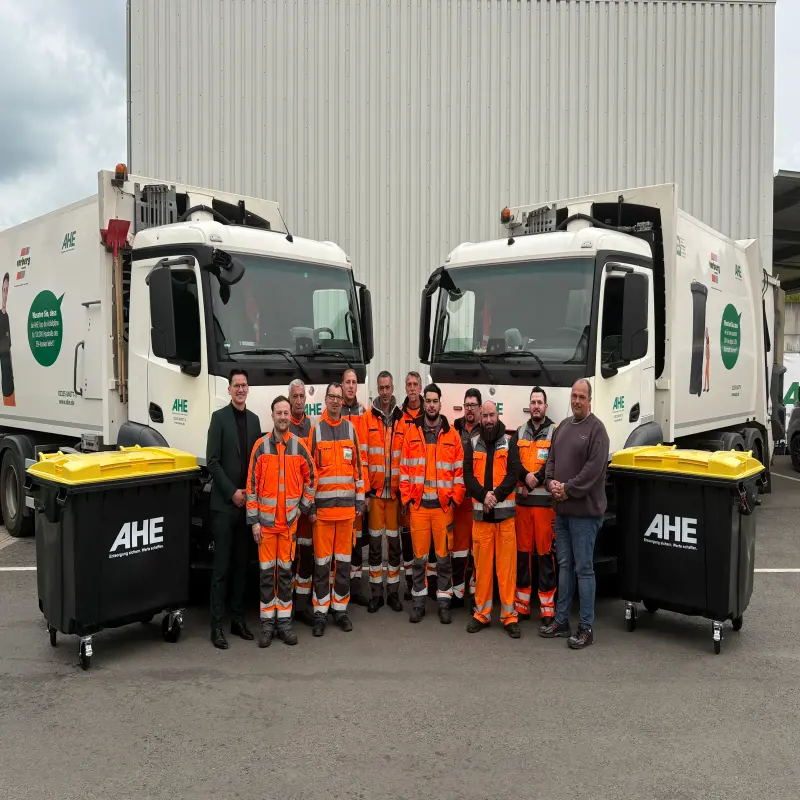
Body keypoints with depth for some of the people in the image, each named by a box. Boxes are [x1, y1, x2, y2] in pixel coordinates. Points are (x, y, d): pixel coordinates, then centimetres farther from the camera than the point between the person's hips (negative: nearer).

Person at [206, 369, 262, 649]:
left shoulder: (254, 419, 12)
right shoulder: (219, 417, -4)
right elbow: (212, 461, -9)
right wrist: (232, 492, -12)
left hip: (247, 503, 5)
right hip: (224, 503, -5)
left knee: (241, 564, 11)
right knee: (221, 566, -2)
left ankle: (238, 619, 20)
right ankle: (216, 625, 4)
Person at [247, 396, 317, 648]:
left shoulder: (299, 446, 1)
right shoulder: (261, 446, -4)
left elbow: (311, 478, 11)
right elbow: (252, 484, -4)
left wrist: (304, 507, 6)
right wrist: (254, 520, -7)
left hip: (289, 520, 2)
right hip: (266, 519, -1)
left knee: (286, 571, 9)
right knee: (267, 572, 4)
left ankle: (284, 622, 18)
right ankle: (267, 623, 14)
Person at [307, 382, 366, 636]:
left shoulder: (350, 428, 8)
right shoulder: (315, 429, -2)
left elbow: (357, 466, 11)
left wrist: (360, 500, 8)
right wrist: (309, 505, -6)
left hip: (347, 505, 3)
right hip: (322, 505, -3)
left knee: (344, 560, 9)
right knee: (321, 561, 1)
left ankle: (340, 608, 21)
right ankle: (320, 613, 11)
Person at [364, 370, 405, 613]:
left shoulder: (402, 419, 5)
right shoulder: (368, 418, 1)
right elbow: (362, 456, -1)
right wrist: (364, 489, -5)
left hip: (396, 490, 1)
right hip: (374, 490, -1)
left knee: (395, 542, 8)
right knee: (375, 543, 6)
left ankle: (393, 592, 19)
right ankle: (376, 593, 16)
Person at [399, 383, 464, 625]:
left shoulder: (452, 434, 4)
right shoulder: (412, 432, 5)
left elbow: (459, 470, 4)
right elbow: (404, 468, 5)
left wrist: (455, 499, -3)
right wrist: (406, 498, 0)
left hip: (444, 505, 0)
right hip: (418, 504, 0)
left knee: (443, 555, 5)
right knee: (419, 556, 6)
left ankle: (444, 601, 17)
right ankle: (418, 601, 18)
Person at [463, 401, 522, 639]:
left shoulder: (509, 442, 5)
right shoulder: (472, 443, 8)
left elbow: (514, 473, -5)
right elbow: (468, 474, 0)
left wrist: (497, 495, -18)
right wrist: (483, 495, -17)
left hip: (505, 511, -1)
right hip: (480, 512, 1)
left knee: (507, 564, -1)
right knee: (482, 564, 5)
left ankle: (509, 615, 6)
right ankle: (482, 613, 14)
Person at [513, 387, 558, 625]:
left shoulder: (555, 432, 3)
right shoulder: (519, 433, 15)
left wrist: (536, 480, -17)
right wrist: (526, 476, -13)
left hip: (545, 501, -4)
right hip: (521, 501, 4)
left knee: (545, 553, -3)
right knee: (522, 552, 7)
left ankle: (547, 607, 3)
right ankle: (522, 604, 16)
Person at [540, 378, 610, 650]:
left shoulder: (596, 429, -9)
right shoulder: (563, 426, 15)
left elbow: (594, 468, -17)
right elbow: (551, 459, 16)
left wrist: (568, 489, -15)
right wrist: (551, 482, -2)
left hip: (584, 510, -7)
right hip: (561, 509, 7)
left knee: (584, 568, -2)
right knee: (565, 565, 14)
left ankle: (586, 628, 6)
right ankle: (561, 621, 23)